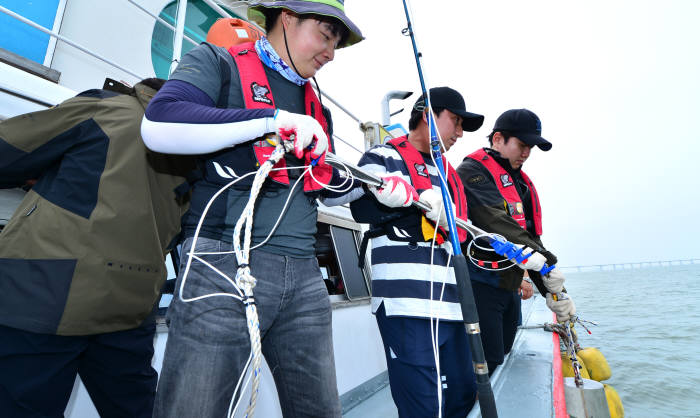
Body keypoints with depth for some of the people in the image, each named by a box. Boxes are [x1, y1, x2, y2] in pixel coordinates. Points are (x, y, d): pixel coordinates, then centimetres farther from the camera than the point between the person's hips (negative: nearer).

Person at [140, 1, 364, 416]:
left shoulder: (316, 109, 22)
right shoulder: (217, 63, 5)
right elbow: (159, 125, -14)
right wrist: (273, 120, -16)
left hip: (304, 277, 6)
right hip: (224, 268, -5)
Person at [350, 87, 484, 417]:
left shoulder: (447, 174, 24)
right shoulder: (384, 157, 1)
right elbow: (363, 208, -17)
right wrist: (420, 201, -21)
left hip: (450, 304, 9)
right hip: (407, 303, -8)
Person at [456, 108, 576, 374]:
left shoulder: (521, 183, 18)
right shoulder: (473, 171, -8)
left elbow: (531, 238, 15)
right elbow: (496, 221, -24)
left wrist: (552, 292, 8)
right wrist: (541, 258, -30)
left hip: (510, 287, 9)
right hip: (481, 284, -9)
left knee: (502, 356, 18)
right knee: (487, 362, -7)